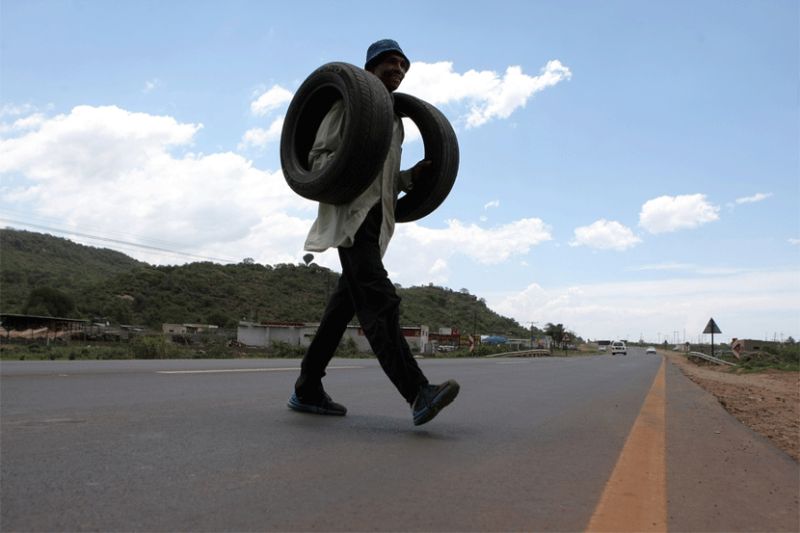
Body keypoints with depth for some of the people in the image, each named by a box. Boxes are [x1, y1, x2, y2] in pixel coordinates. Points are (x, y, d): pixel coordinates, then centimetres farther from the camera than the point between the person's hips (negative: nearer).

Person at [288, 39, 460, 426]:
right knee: (378, 300, -21)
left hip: (377, 217, 8)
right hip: (349, 212, -8)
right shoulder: (348, 104, 6)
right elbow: (318, 158, -3)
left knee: (346, 303, 5)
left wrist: (412, 176, 7)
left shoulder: (395, 120, 27)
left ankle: (307, 390, 13)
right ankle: (418, 393, -31)